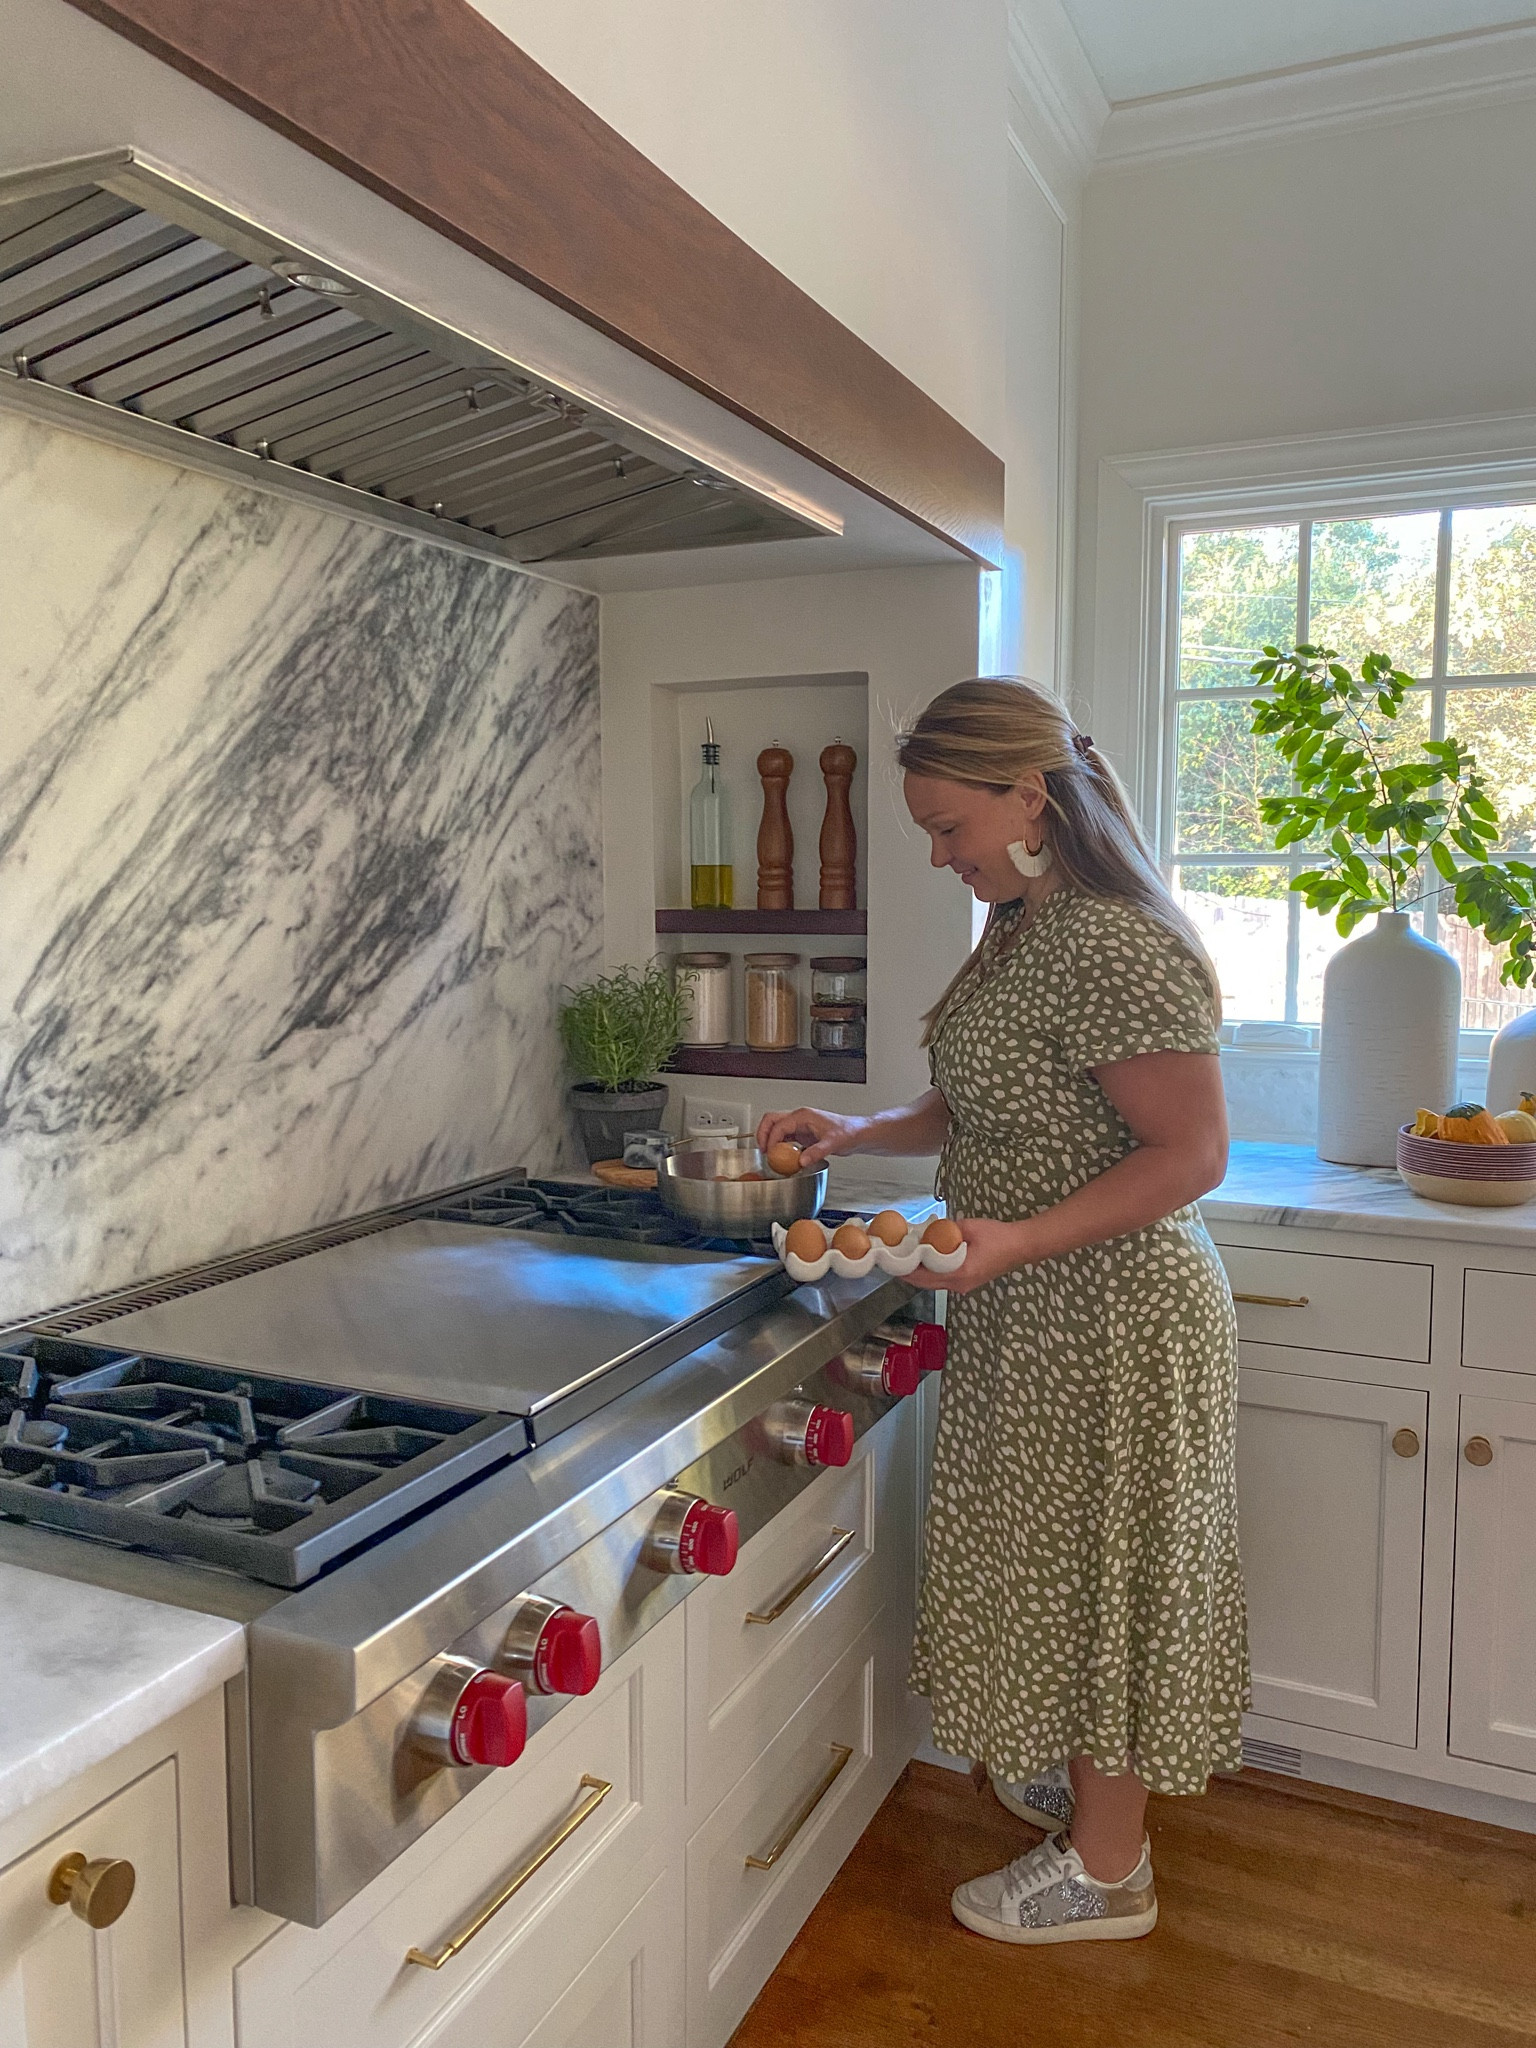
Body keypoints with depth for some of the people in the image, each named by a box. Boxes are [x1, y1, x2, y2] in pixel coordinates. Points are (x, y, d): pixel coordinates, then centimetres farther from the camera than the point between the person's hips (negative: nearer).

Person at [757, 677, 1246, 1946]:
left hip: (1106, 1321, -9)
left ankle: (1105, 1872, 28)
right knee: (1054, 1563, 23)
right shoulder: (1021, 934, 8)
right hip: (1032, 1318, 9)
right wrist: (856, 1134, 6)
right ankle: (1087, 1781, 45)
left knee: (1096, 1576, 7)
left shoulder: (1118, 948, -24)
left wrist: (1016, 1241, -30)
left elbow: (1190, 1152, -24)